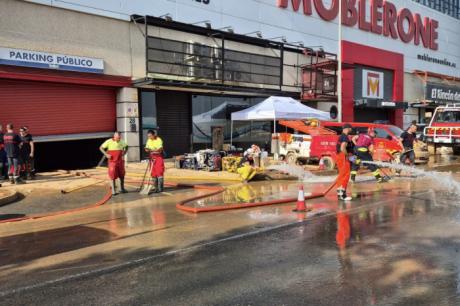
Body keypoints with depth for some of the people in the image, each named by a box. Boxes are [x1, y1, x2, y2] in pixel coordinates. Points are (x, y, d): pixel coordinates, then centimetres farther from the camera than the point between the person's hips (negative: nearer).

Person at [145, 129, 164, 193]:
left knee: (159, 172, -10)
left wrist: (153, 150, -33)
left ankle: (160, 188, -8)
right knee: (153, 173, 5)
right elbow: (147, 148, 13)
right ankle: (156, 187, 12)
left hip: (158, 157, -6)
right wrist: (147, 149, -12)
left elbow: (160, 149, -20)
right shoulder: (149, 140, 12)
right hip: (152, 157, 6)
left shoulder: (159, 140, -9)